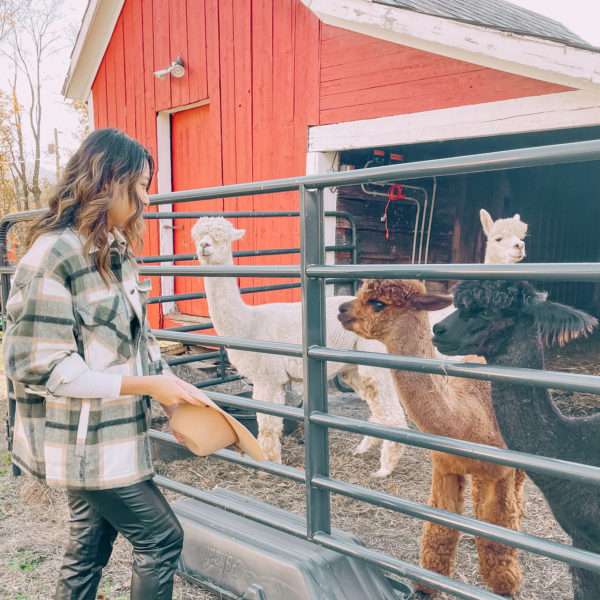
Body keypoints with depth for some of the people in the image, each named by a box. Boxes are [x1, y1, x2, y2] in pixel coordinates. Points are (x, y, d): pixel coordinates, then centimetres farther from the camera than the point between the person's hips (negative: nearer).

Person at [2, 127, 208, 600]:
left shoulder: (117, 249, 6)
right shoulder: (52, 256, -19)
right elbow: (41, 367, -21)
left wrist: (170, 382, -1)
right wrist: (147, 385, -21)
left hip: (116, 434, 8)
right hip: (85, 443, -8)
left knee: (90, 550, 20)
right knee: (161, 538, 3)